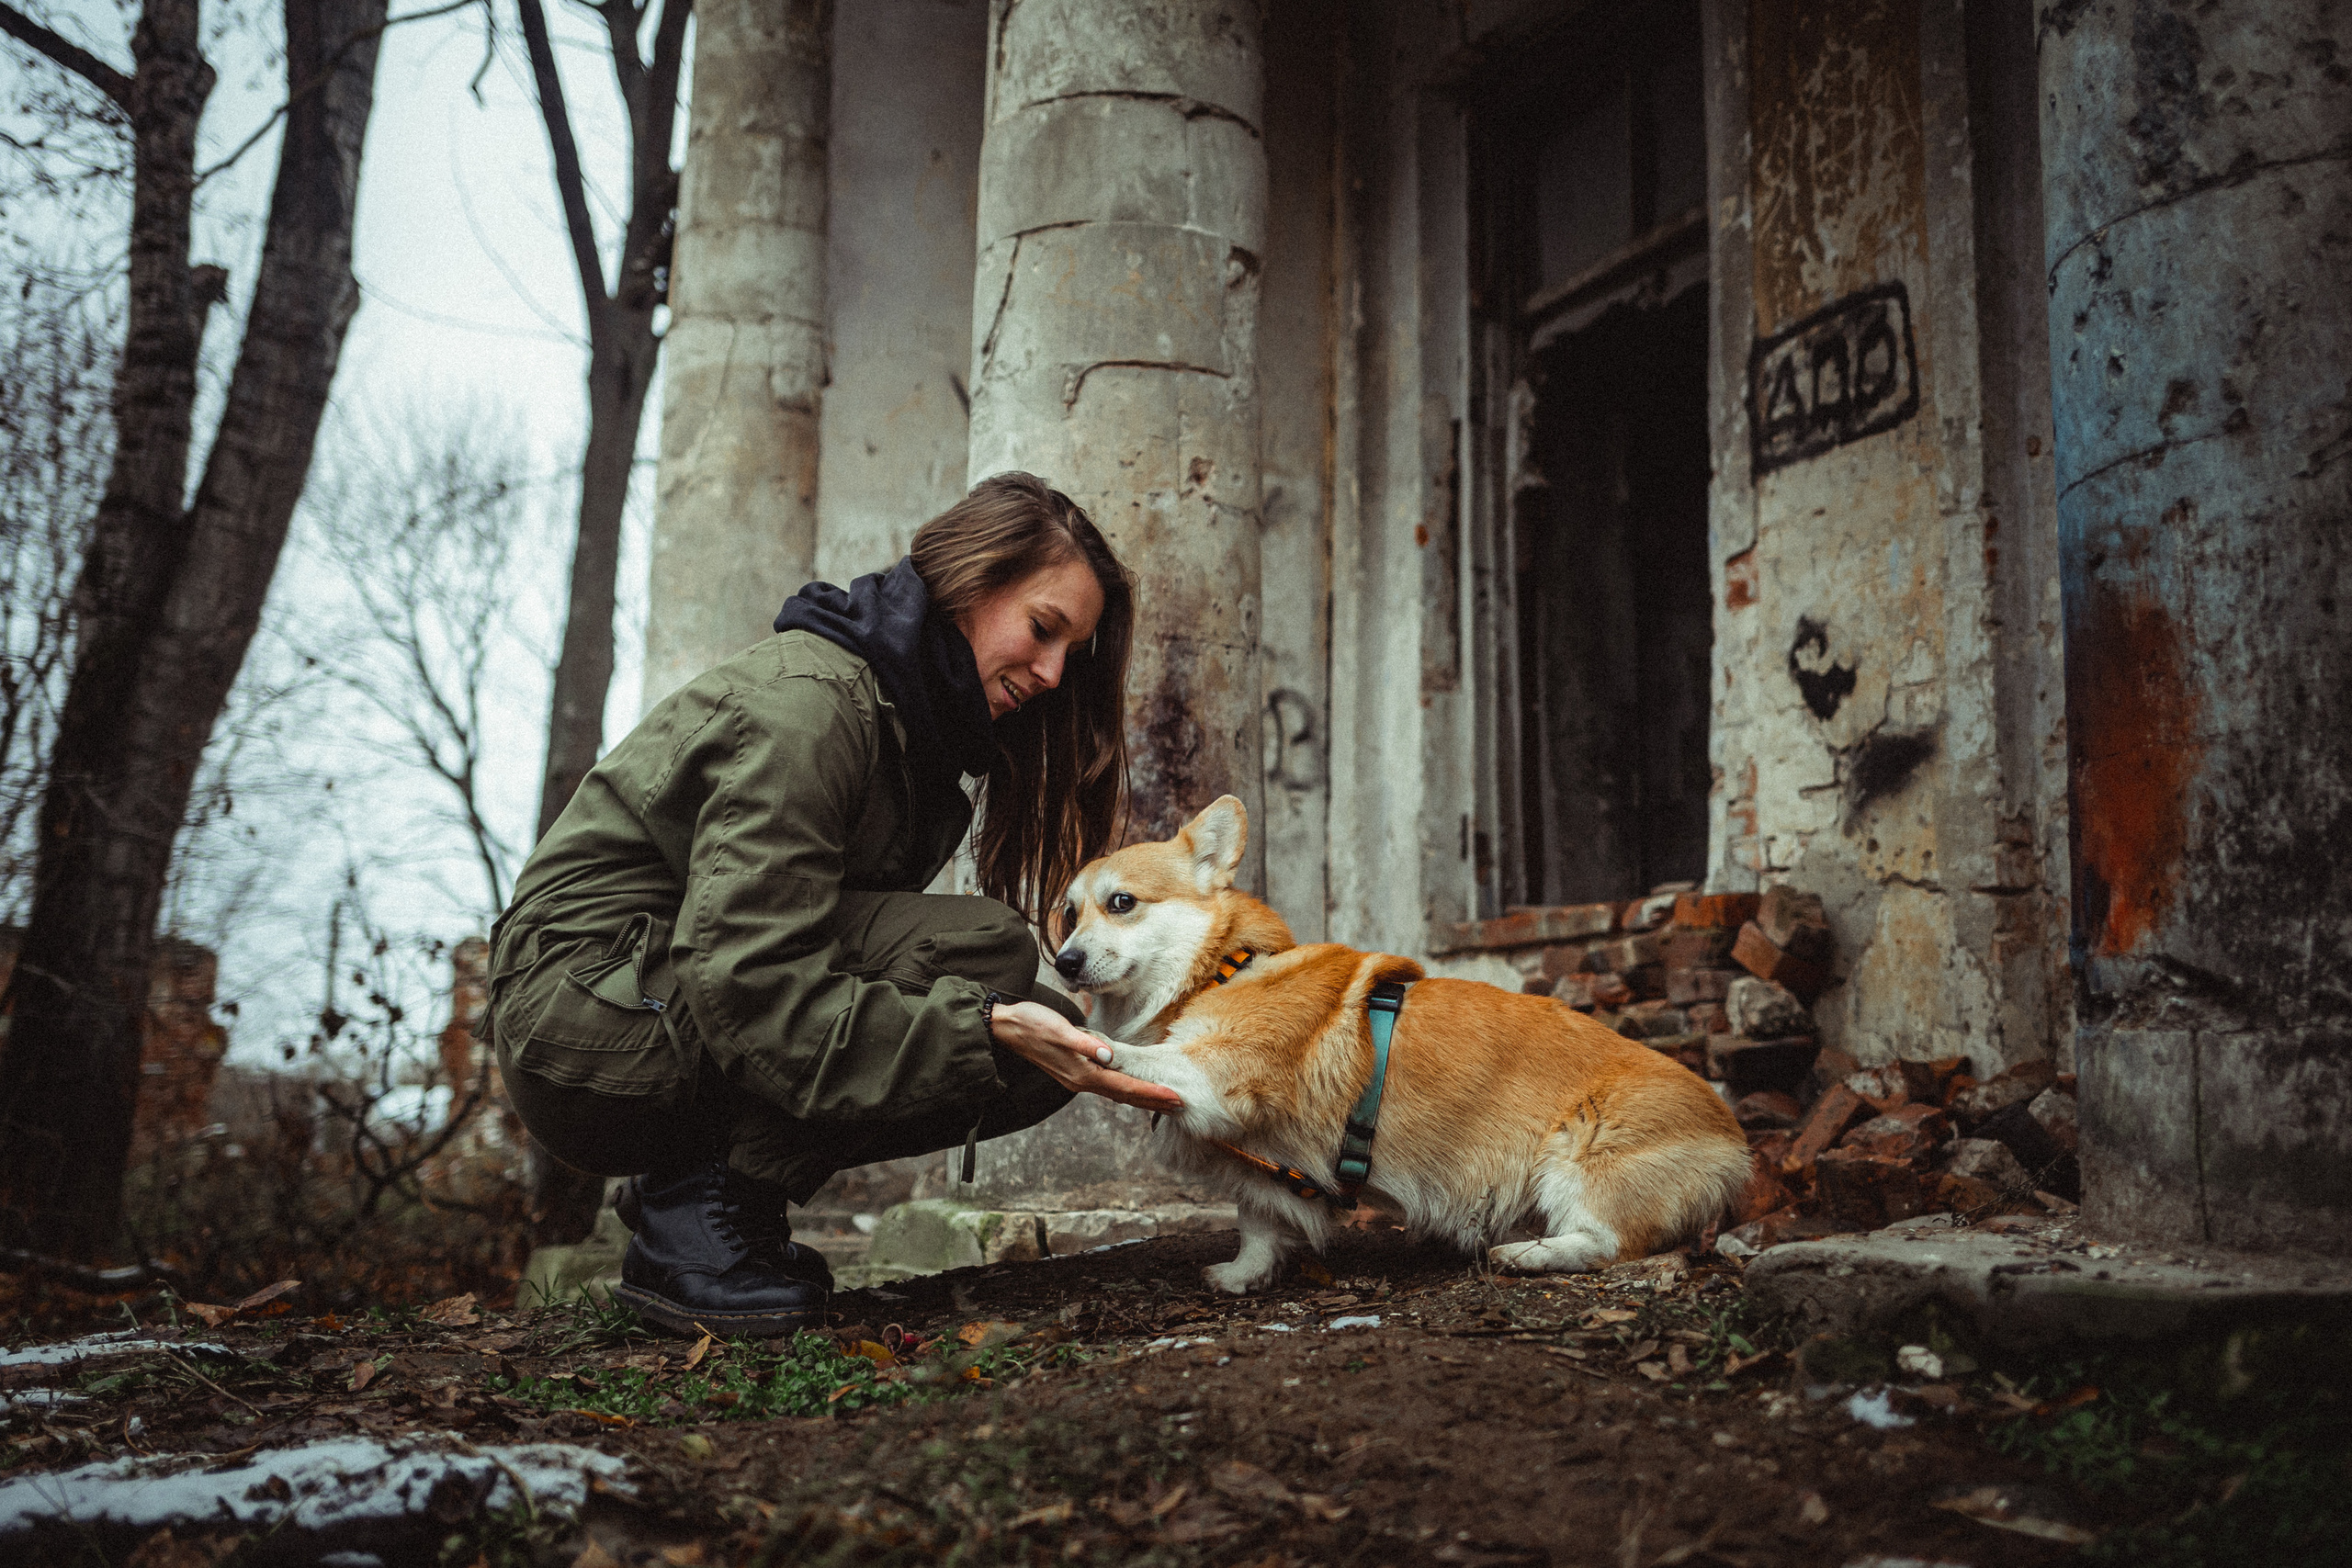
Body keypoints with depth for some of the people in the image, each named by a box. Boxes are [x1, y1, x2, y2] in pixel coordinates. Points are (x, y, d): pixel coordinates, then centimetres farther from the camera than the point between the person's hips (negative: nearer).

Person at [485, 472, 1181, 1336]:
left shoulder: (913, 717, 11)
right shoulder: (805, 698, -20)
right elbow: (744, 985, -29)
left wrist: (1057, 1038, -9)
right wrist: (988, 1029, -33)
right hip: (588, 1006, -9)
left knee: (1042, 1037, -4)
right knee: (983, 949, -24)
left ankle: (690, 1176, 3)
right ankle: (697, 1214, -17)